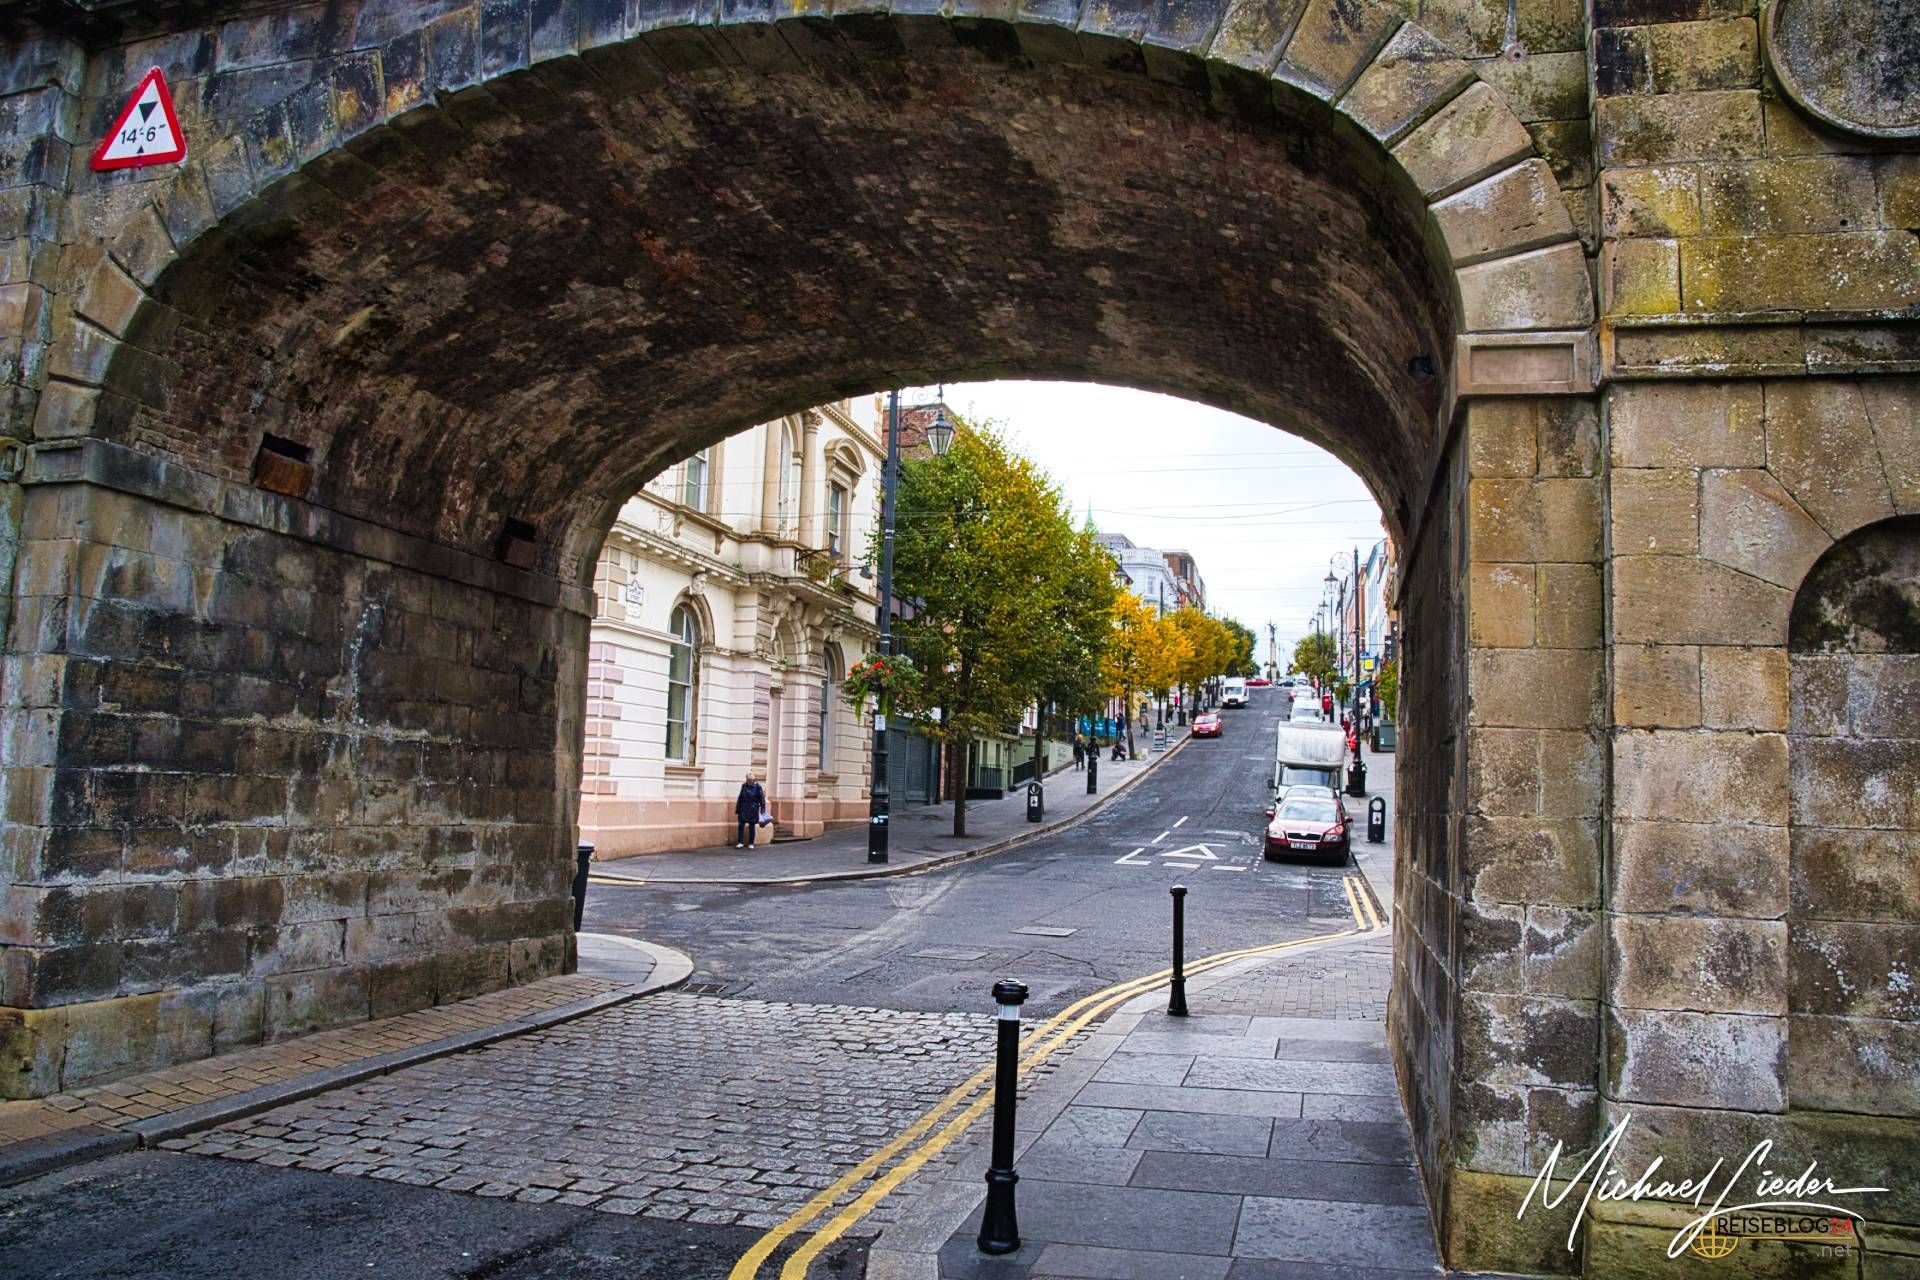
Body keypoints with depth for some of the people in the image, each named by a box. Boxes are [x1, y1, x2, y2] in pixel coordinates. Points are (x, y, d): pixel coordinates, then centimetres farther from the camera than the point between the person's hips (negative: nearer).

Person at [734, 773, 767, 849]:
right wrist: (737, 809, 13)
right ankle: (740, 842, -2)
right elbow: (740, 798, 13)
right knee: (741, 825, -6)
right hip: (744, 809, 3)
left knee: (752, 826, 4)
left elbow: (762, 799, -4)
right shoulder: (744, 786, 5)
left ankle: (751, 843, 13)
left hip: (753, 810, -3)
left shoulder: (757, 787, -5)